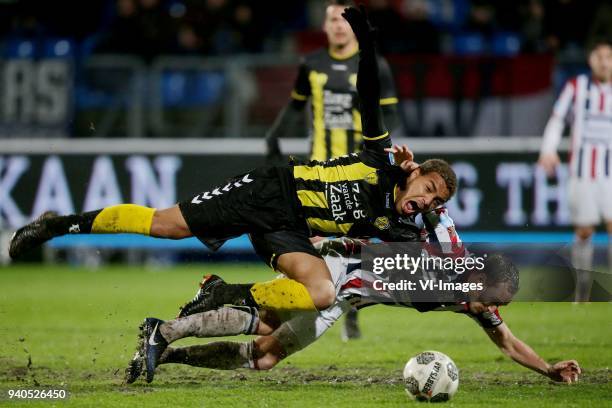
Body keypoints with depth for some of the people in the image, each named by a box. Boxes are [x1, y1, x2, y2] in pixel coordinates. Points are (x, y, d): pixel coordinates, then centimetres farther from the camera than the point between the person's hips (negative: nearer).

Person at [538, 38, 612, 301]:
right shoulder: (576, 87, 5)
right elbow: (557, 118, 2)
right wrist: (549, 149, -13)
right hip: (582, 171, 0)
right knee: (583, 232, 3)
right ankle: (582, 295, 14)